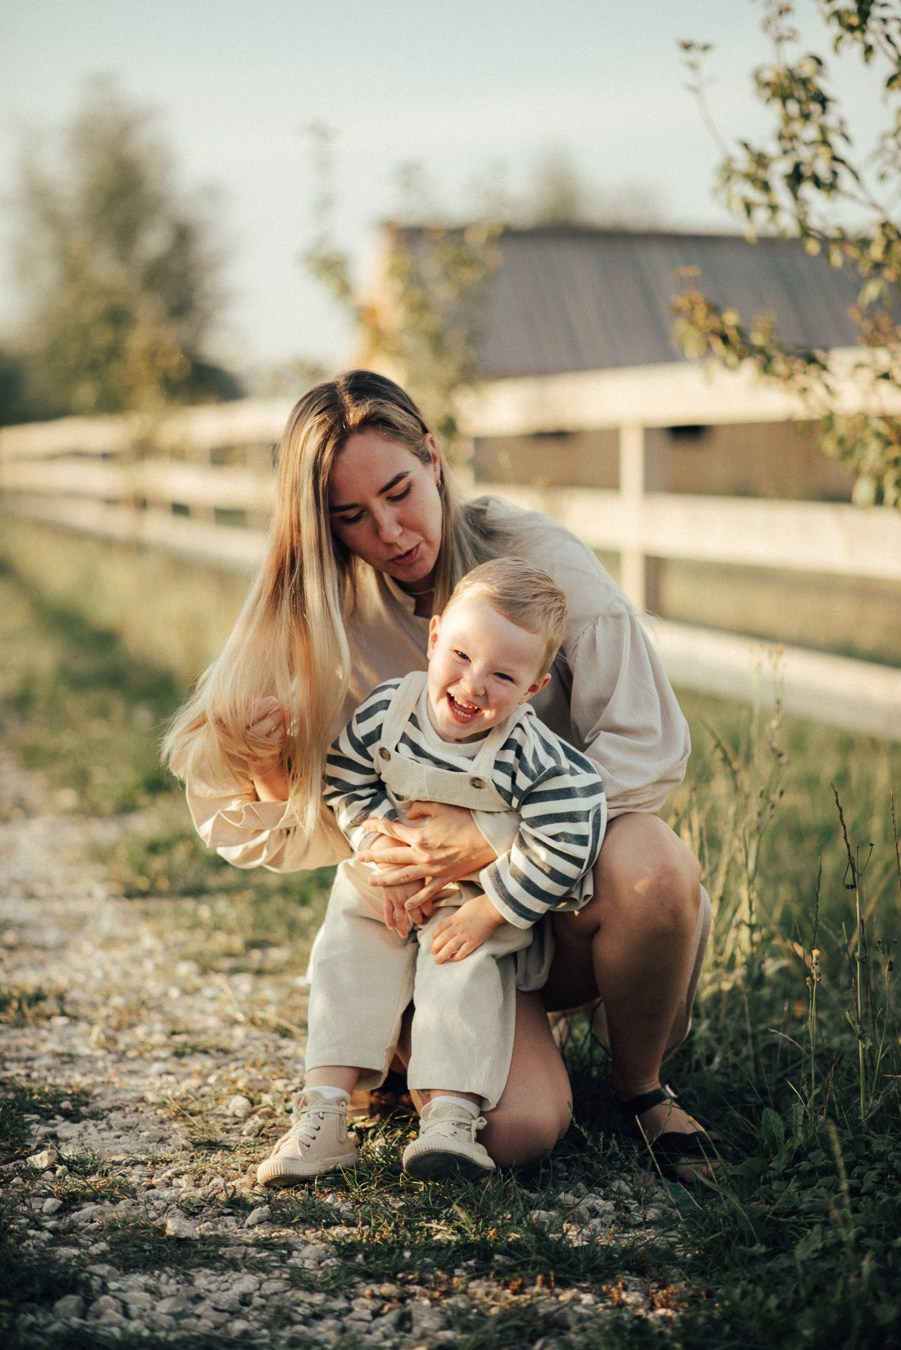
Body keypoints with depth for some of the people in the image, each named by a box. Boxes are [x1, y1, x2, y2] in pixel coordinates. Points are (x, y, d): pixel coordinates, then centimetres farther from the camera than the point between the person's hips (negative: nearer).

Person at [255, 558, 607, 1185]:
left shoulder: (534, 758, -28)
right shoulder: (384, 713, -19)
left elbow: (558, 850, -26)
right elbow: (349, 786, -5)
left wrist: (485, 914, -23)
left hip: (488, 899, -3)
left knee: (467, 970, -22)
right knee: (348, 952, -12)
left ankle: (450, 1115, -23)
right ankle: (326, 1105, -15)